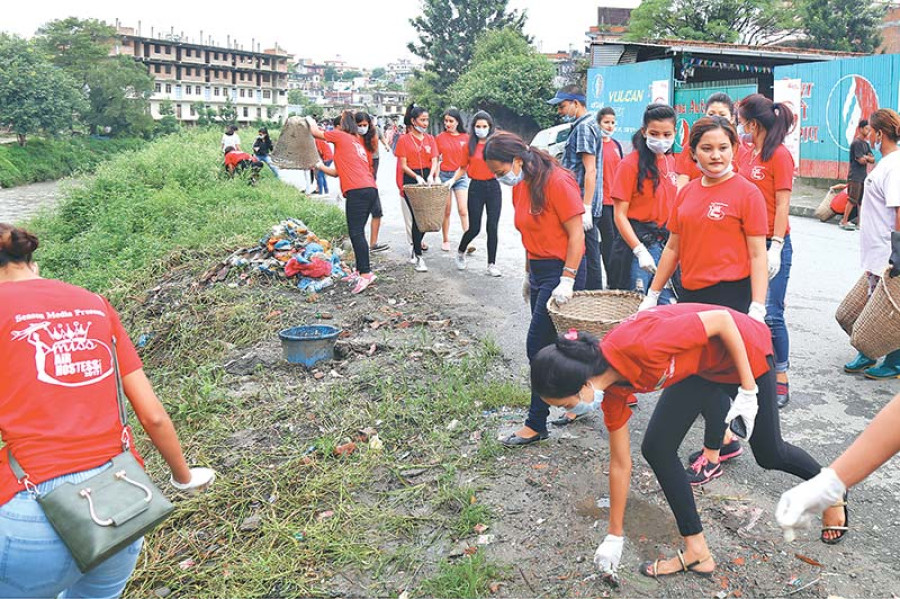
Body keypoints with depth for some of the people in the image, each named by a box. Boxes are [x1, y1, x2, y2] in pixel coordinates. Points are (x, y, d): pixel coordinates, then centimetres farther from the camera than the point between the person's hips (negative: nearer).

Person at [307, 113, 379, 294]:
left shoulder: (341, 136, 5)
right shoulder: (356, 142, 29)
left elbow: (315, 132, 16)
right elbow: (338, 172, 32)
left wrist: (310, 120, 35)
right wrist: (320, 166, 36)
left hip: (358, 191, -9)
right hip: (370, 189, 9)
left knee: (356, 233, -12)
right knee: (357, 232, 13)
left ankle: (366, 273, -17)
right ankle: (360, 270, 17)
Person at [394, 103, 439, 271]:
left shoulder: (430, 139, 10)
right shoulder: (404, 139, -1)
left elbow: (434, 160, 3)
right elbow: (403, 165, -5)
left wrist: (431, 175, -17)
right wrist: (417, 177, -20)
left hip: (427, 177, 4)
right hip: (411, 179, -4)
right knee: (416, 217, -9)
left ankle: (416, 245, 31)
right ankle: (418, 257, -6)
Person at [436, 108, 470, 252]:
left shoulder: (466, 138, -1)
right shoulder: (441, 137, 2)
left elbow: (466, 161, -4)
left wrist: (454, 179, -11)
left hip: (460, 176, -1)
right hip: (444, 175, 1)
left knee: (463, 210, -6)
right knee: (446, 211, 6)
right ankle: (445, 240, 16)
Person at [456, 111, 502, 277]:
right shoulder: (469, 145, 5)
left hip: (493, 187, 0)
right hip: (476, 188, 0)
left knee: (493, 227, 0)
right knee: (474, 228, 0)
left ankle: (492, 264, 10)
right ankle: (461, 252, 30)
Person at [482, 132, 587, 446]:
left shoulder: (557, 182, -16)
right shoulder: (520, 187, 9)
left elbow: (576, 233, -17)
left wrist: (566, 281, -20)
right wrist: (529, 275, 17)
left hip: (561, 270, -8)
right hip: (538, 271, 8)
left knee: (539, 347, -5)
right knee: (554, 345, 12)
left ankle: (536, 425, 6)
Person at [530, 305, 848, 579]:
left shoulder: (640, 346, -39)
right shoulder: (611, 390, -14)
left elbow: (722, 319, -27)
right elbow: (620, 463, -2)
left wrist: (748, 390, -23)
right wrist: (615, 536, 5)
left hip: (743, 349, -6)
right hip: (700, 366, 6)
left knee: (769, 453, 12)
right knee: (656, 449, -4)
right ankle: (697, 553, 9)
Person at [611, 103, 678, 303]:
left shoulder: (671, 162, 9)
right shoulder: (630, 164, -9)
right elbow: (620, 215, -11)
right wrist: (640, 251, -18)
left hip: (667, 241, 6)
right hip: (639, 241, -6)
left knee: (669, 304, 8)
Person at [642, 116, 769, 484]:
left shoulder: (746, 193, -7)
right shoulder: (687, 193, 9)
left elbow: (757, 255, -9)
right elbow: (673, 248, 15)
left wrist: (757, 308, -15)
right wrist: (652, 295, 16)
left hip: (729, 294, -6)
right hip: (691, 293, 7)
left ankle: (712, 457, 17)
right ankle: (725, 440, 33)